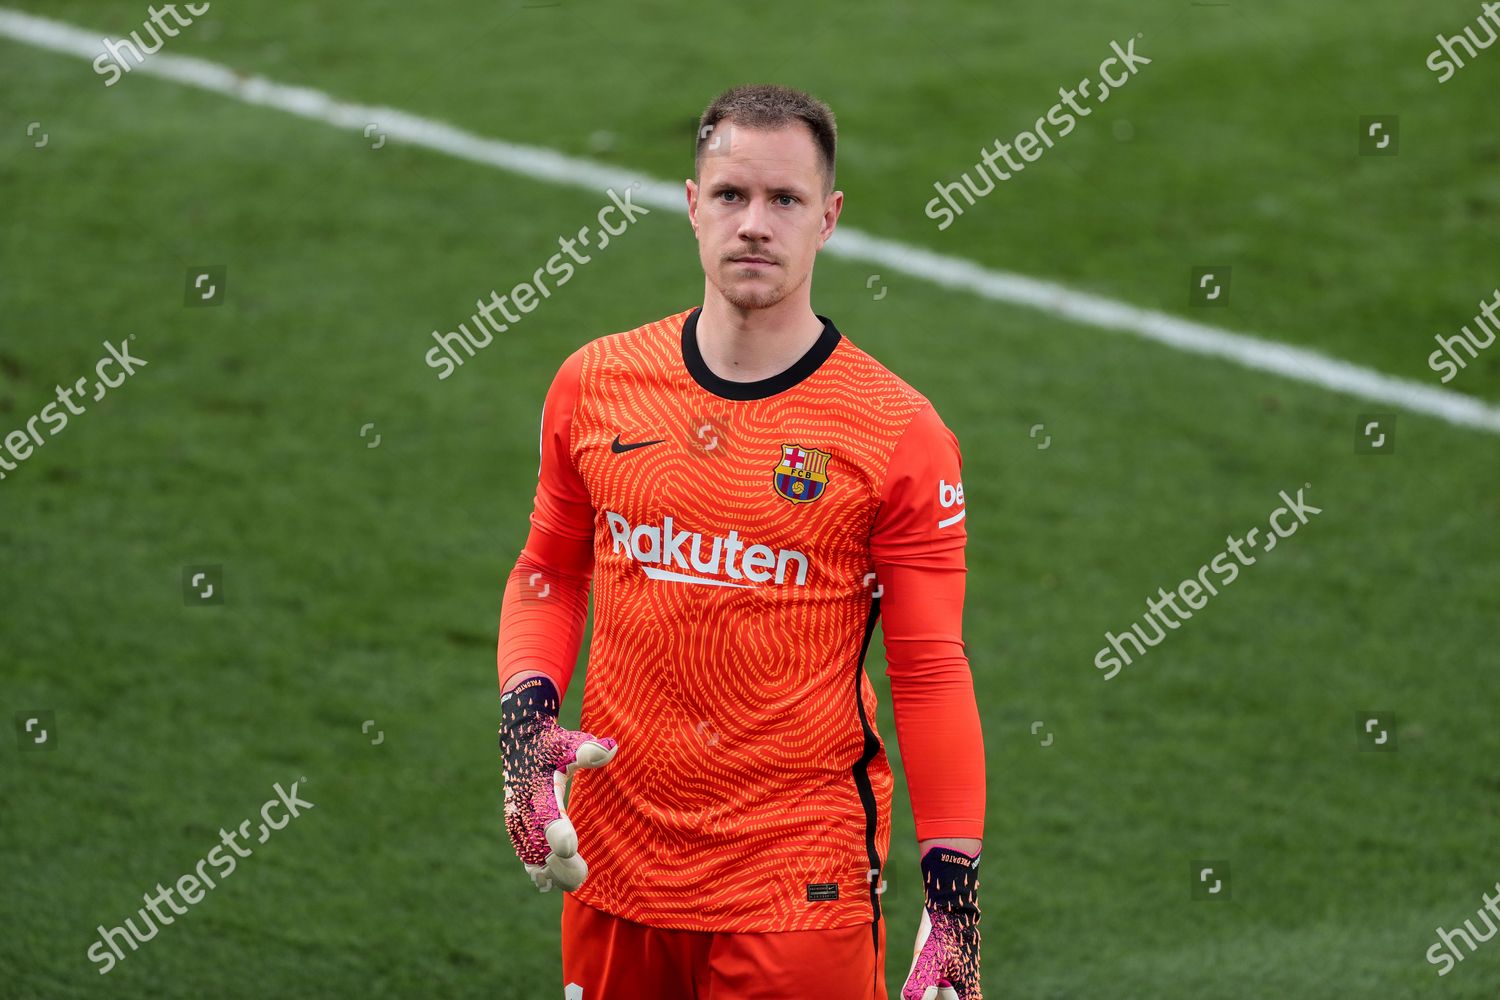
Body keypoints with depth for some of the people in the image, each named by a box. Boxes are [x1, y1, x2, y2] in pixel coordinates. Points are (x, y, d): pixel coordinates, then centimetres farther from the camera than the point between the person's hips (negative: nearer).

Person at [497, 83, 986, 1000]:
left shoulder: (899, 432, -8)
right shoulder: (595, 385, 2)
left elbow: (932, 672, -5)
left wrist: (954, 891, -8)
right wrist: (526, 717, -1)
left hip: (798, 887, -3)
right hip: (612, 854, 3)